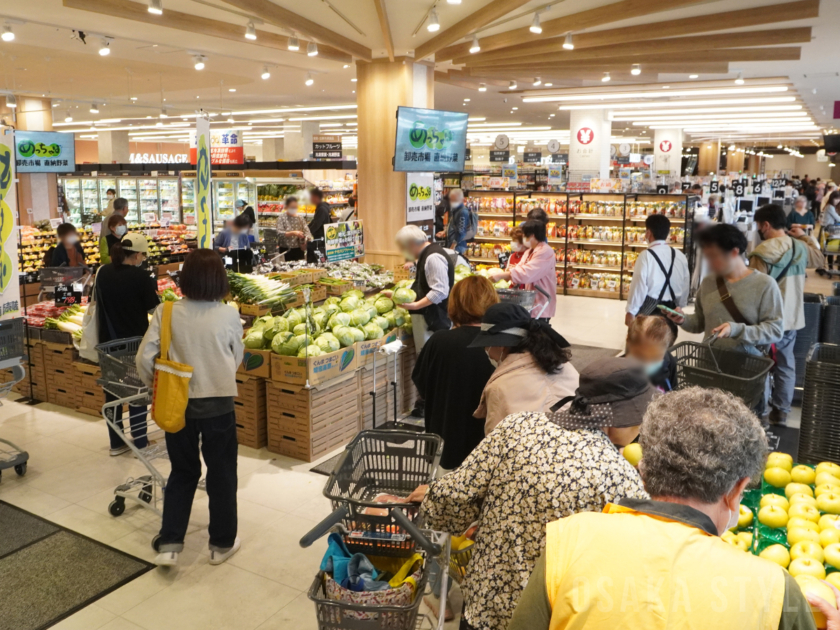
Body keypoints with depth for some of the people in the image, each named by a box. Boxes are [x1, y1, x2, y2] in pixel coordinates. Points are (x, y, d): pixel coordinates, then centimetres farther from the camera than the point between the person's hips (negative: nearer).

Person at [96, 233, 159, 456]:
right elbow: (153, 307, -7)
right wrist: (153, 287, 10)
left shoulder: (102, 272, 0)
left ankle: (116, 443, 22)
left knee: (112, 391, 13)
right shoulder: (140, 276, -16)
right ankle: (140, 443, 14)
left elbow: (97, 301, 12)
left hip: (108, 341, 5)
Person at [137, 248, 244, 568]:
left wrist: (158, 387, 10)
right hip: (218, 404, -2)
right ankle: (222, 544, 25)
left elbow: (144, 358, -8)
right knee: (222, 474, 13)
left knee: (182, 472, 19)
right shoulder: (229, 315, -11)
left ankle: (169, 544, 19)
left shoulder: (167, 313, -9)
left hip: (178, 403, 2)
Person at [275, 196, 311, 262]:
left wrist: (307, 238, -22)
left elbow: (306, 231, 1)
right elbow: (279, 233, -15)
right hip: (286, 250, -3)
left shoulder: (300, 218, 8)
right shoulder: (281, 218, -3)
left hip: (299, 250, 3)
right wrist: (293, 233, -29)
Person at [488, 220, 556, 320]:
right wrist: (502, 273, -11)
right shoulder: (529, 252, 16)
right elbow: (519, 269, 6)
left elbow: (526, 273, -28)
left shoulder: (545, 252, -18)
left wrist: (501, 276, -25)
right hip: (531, 304, 9)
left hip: (541, 307, -9)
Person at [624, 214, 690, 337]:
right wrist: (678, 306, 23)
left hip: (649, 309, -5)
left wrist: (631, 311, -6)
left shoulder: (646, 255, -11)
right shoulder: (680, 256, 5)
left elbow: (639, 285, -12)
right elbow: (686, 287, 10)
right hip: (670, 310, 5)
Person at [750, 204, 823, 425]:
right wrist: (806, 236, 29)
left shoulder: (762, 253, -19)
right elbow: (820, 259, 23)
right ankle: (781, 411, 22)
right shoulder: (801, 247, 1)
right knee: (786, 366, 15)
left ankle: (758, 410, 17)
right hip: (791, 318, 6)